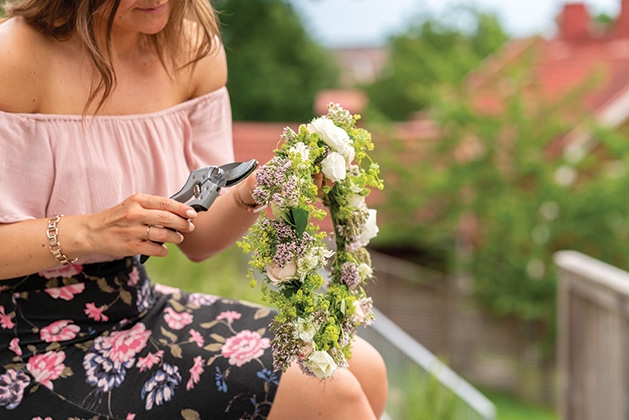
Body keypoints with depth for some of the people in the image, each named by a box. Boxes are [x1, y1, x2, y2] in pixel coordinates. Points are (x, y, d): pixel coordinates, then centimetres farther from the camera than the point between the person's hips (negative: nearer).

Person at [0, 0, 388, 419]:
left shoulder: (195, 50, 1)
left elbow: (197, 239, 5)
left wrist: (252, 194, -14)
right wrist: (87, 233, -27)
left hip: (135, 306, 7)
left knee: (365, 370, 3)